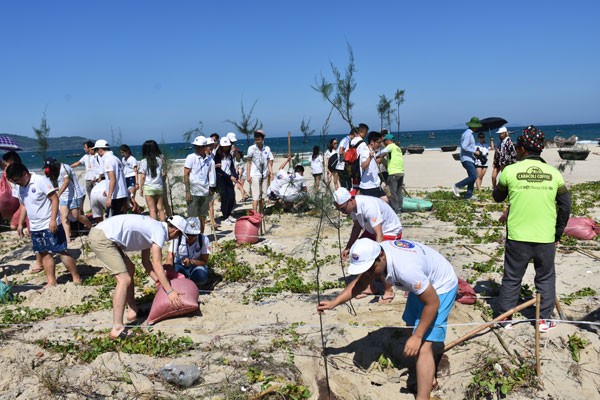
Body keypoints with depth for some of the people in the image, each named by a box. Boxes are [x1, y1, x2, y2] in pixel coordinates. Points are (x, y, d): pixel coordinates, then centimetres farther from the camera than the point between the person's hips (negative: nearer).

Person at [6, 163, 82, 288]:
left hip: (50, 225, -7)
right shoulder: (21, 188, 11)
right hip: (35, 227, 8)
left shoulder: (41, 181, -14)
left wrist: (53, 219, -22)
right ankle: (51, 282, 14)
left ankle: (76, 278, 3)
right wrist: (20, 224, 15)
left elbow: (55, 199, -17)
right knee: (45, 254, 8)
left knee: (62, 251, -4)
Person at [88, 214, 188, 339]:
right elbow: (157, 265, -12)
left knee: (130, 269, 22)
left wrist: (159, 281, 23)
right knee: (124, 280, -14)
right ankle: (117, 329, -17)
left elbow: (146, 261, 26)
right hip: (102, 238, -11)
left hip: (100, 233, 11)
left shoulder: (152, 228, 20)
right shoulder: (160, 231, -8)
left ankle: (133, 310, 27)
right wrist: (169, 291, -9)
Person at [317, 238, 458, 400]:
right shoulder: (373, 254, -17)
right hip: (423, 283, 9)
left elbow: (433, 303, -29)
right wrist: (333, 303, -6)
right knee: (412, 327, 20)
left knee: (423, 346, -15)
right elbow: (359, 283, 0)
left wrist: (417, 337, -23)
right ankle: (429, 377, 39)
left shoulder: (406, 268, -41)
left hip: (440, 286, -9)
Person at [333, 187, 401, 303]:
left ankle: (388, 291, 0)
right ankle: (370, 287, 17)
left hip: (391, 231, -9)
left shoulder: (369, 207, -38)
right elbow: (357, 226, 6)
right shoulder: (352, 206, -12)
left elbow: (379, 234, -39)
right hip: (372, 229, 9)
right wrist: (348, 247, 6)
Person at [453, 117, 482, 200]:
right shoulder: (468, 134, -14)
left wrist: (474, 152, 15)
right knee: (473, 176, -19)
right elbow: (464, 147, -23)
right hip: (467, 159, -11)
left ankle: (468, 195, 8)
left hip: (470, 159, 11)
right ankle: (457, 186, -12)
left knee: (472, 177, 8)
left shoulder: (469, 133, 18)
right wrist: (474, 152, -17)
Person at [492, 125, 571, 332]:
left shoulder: (510, 171, -8)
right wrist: (558, 232, 15)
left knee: (511, 279, 12)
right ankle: (545, 319, 21)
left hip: (517, 237, -1)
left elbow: (497, 197, 8)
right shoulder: (554, 173, -1)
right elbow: (565, 206, 5)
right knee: (546, 278, 17)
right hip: (546, 238, 1)